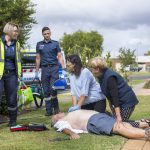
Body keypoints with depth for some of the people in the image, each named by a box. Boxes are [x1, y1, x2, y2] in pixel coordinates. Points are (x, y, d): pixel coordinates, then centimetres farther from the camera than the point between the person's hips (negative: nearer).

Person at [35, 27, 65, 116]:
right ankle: (49, 110, 9)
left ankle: (55, 107, 7)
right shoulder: (39, 45, 13)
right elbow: (38, 58, 15)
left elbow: (60, 56, 4)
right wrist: (37, 71, 11)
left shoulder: (55, 43, 7)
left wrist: (63, 68, -6)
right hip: (44, 69, 2)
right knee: (46, 91, 3)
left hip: (54, 68, -2)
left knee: (53, 89, -12)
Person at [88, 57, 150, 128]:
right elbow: (110, 95, 12)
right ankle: (141, 121, 15)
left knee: (120, 123, -10)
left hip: (127, 101, -10)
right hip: (122, 101, 10)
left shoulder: (109, 77, -25)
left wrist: (118, 116, -29)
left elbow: (115, 97, -28)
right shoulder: (103, 76, 4)